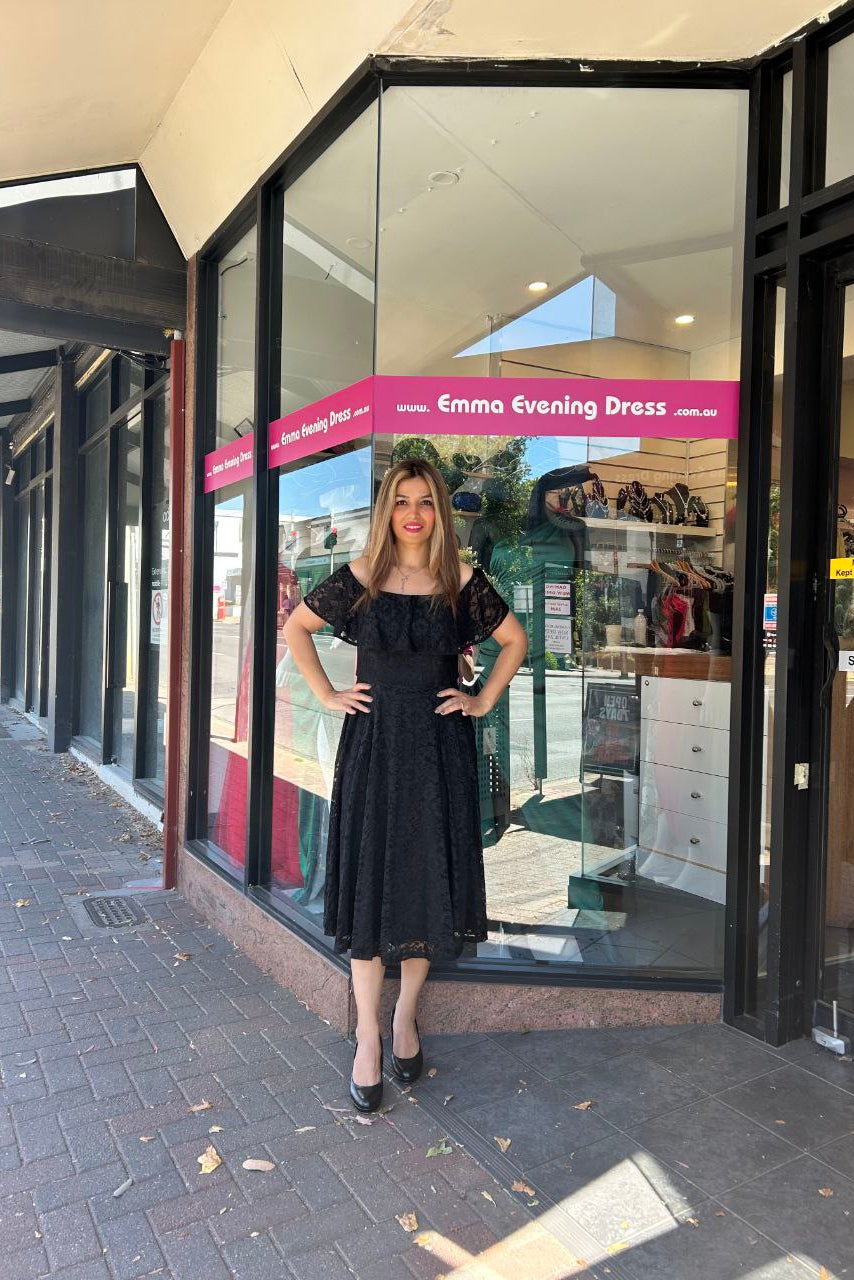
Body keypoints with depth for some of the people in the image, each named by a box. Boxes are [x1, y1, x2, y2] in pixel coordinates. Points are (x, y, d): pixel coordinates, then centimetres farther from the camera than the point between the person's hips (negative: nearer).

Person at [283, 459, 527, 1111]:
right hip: (373, 742, 0)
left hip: (441, 745, 1)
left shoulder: (462, 582, 1)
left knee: (430, 880, 7)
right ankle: (368, 1037, 15)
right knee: (368, 881, 3)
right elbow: (296, 626, 11)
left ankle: (406, 1014, 28)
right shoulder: (360, 576, 0)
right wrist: (328, 694, 3)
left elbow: (515, 640, 12)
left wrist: (483, 700, 4)